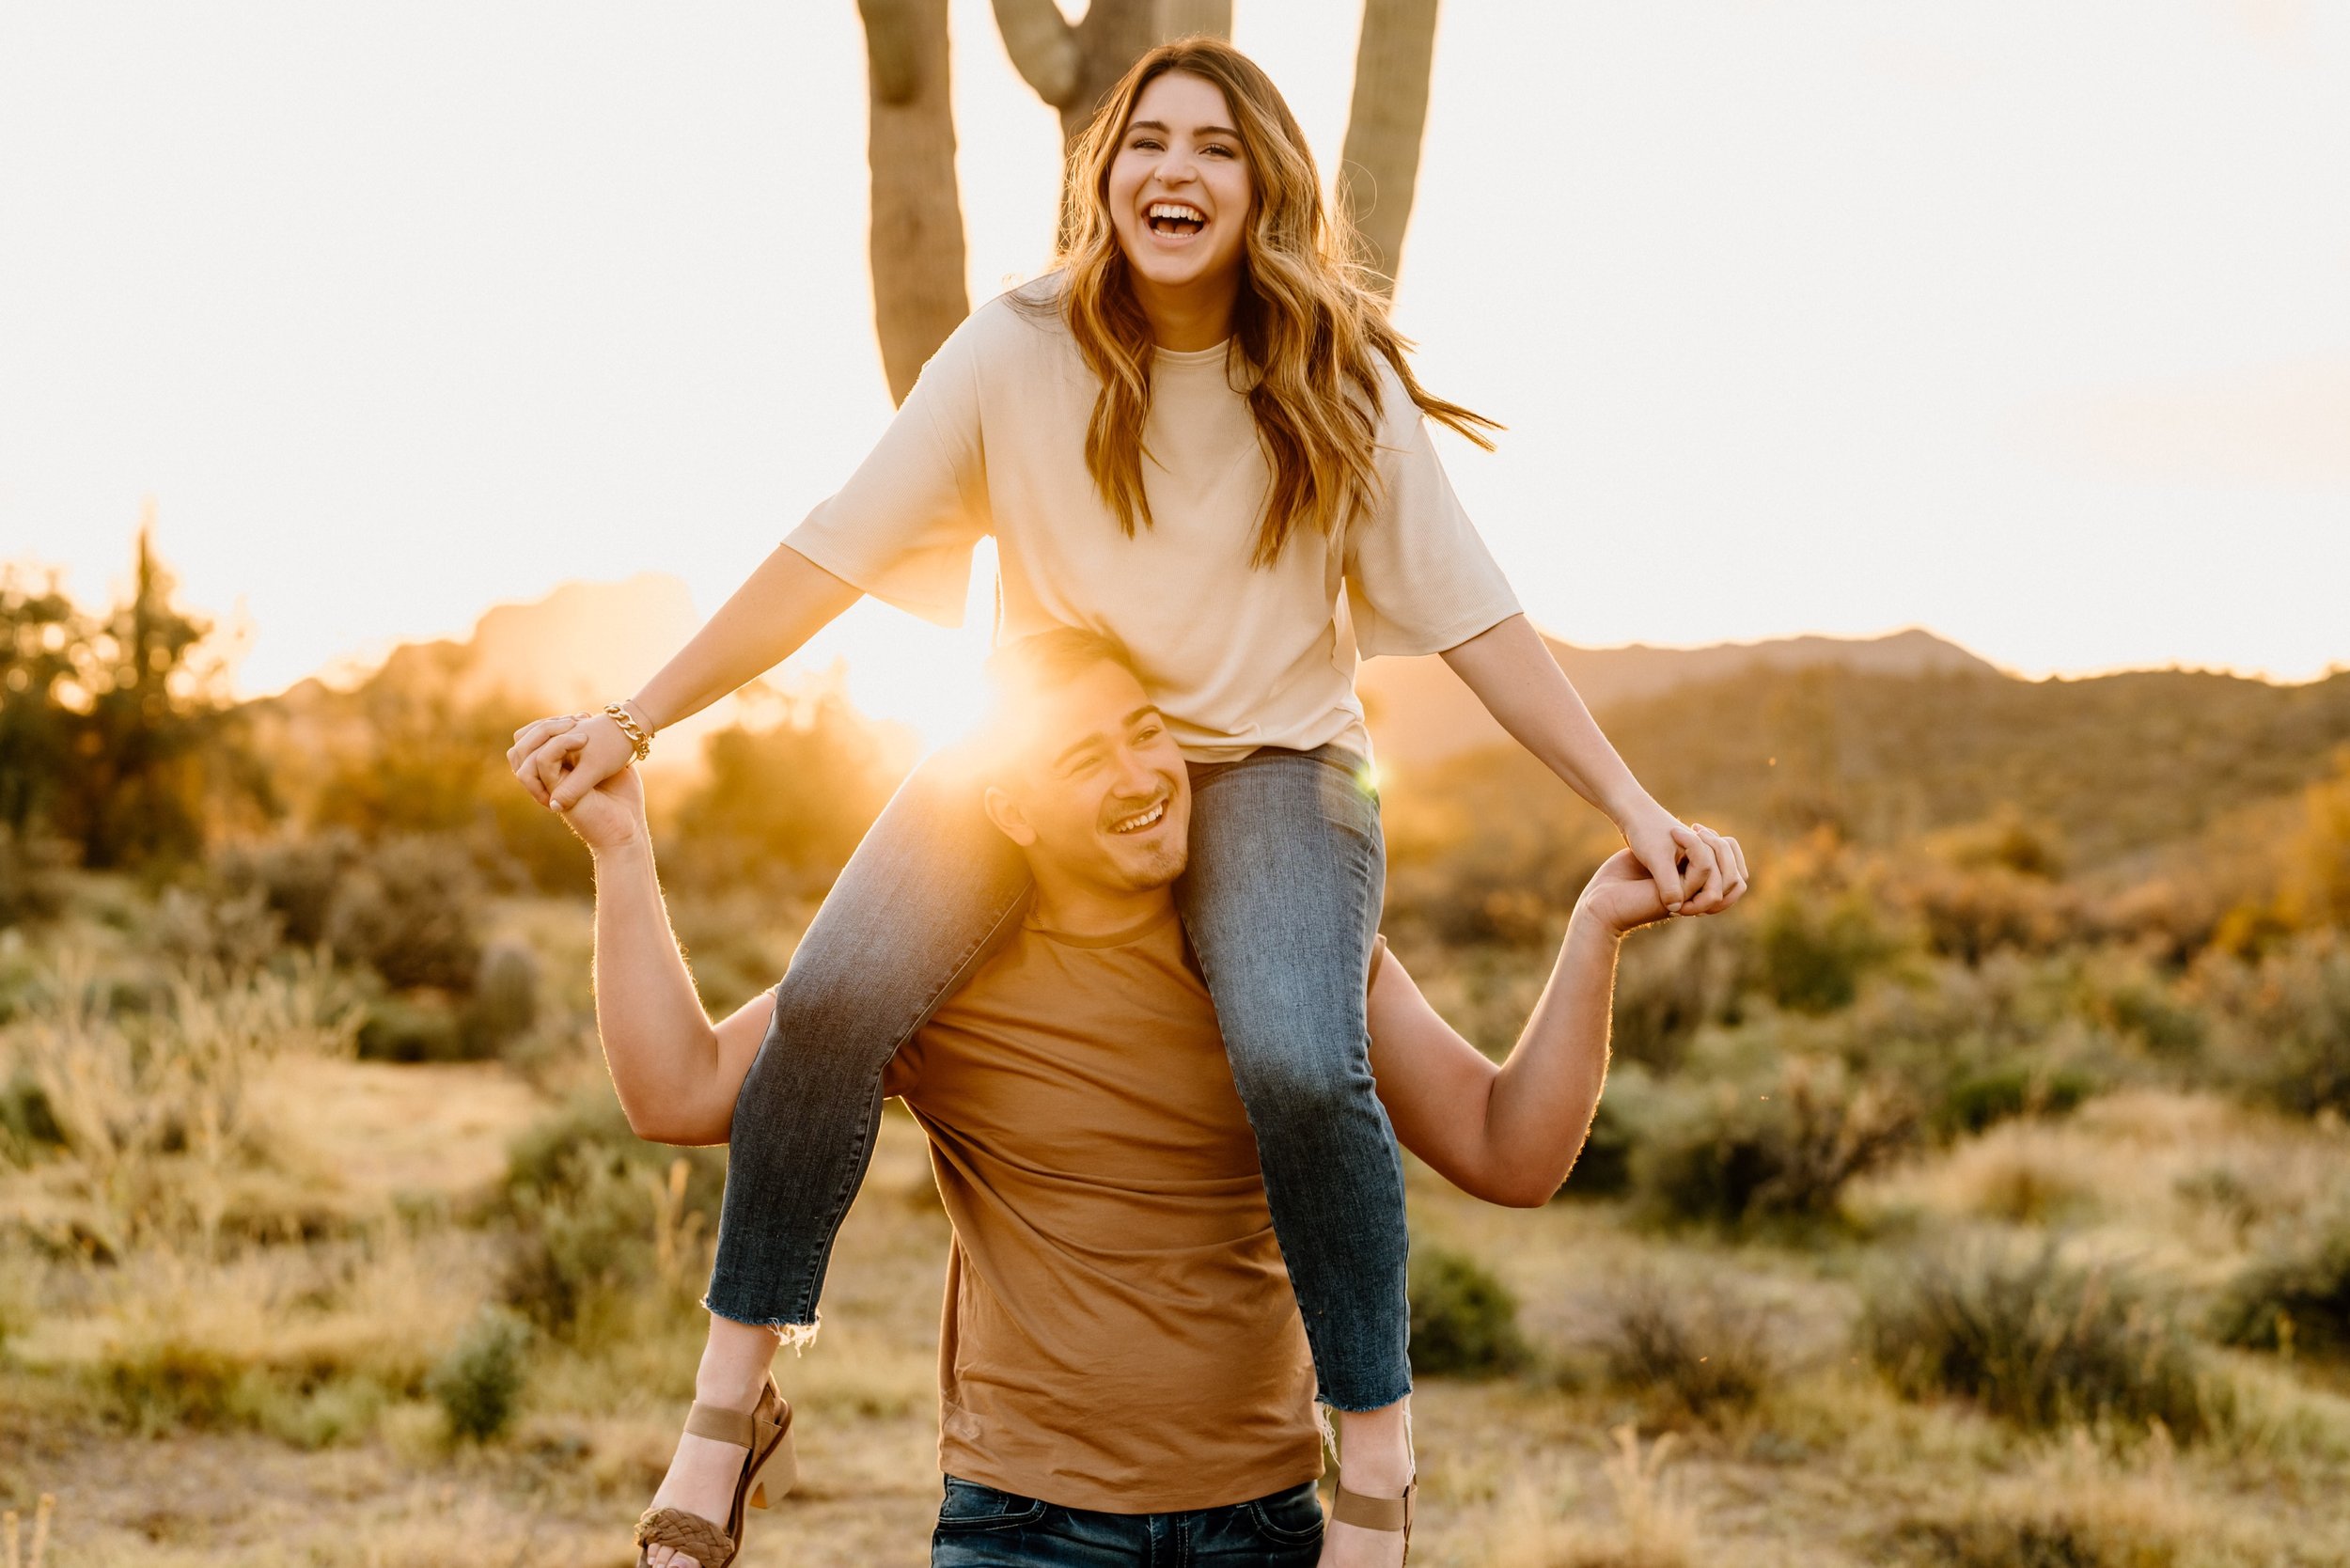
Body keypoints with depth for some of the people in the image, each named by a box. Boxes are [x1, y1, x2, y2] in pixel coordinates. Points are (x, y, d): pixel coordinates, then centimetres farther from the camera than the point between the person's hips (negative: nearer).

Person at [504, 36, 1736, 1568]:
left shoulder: (1340, 386, -4)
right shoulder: (1019, 354, -4)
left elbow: (1474, 616, -2)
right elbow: (833, 555, -4)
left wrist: (1635, 810, -8)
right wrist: (634, 722, -8)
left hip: (1270, 764, -1)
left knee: (1300, 1066, -31)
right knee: (830, 1002, -25)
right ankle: (730, 1399, -5)